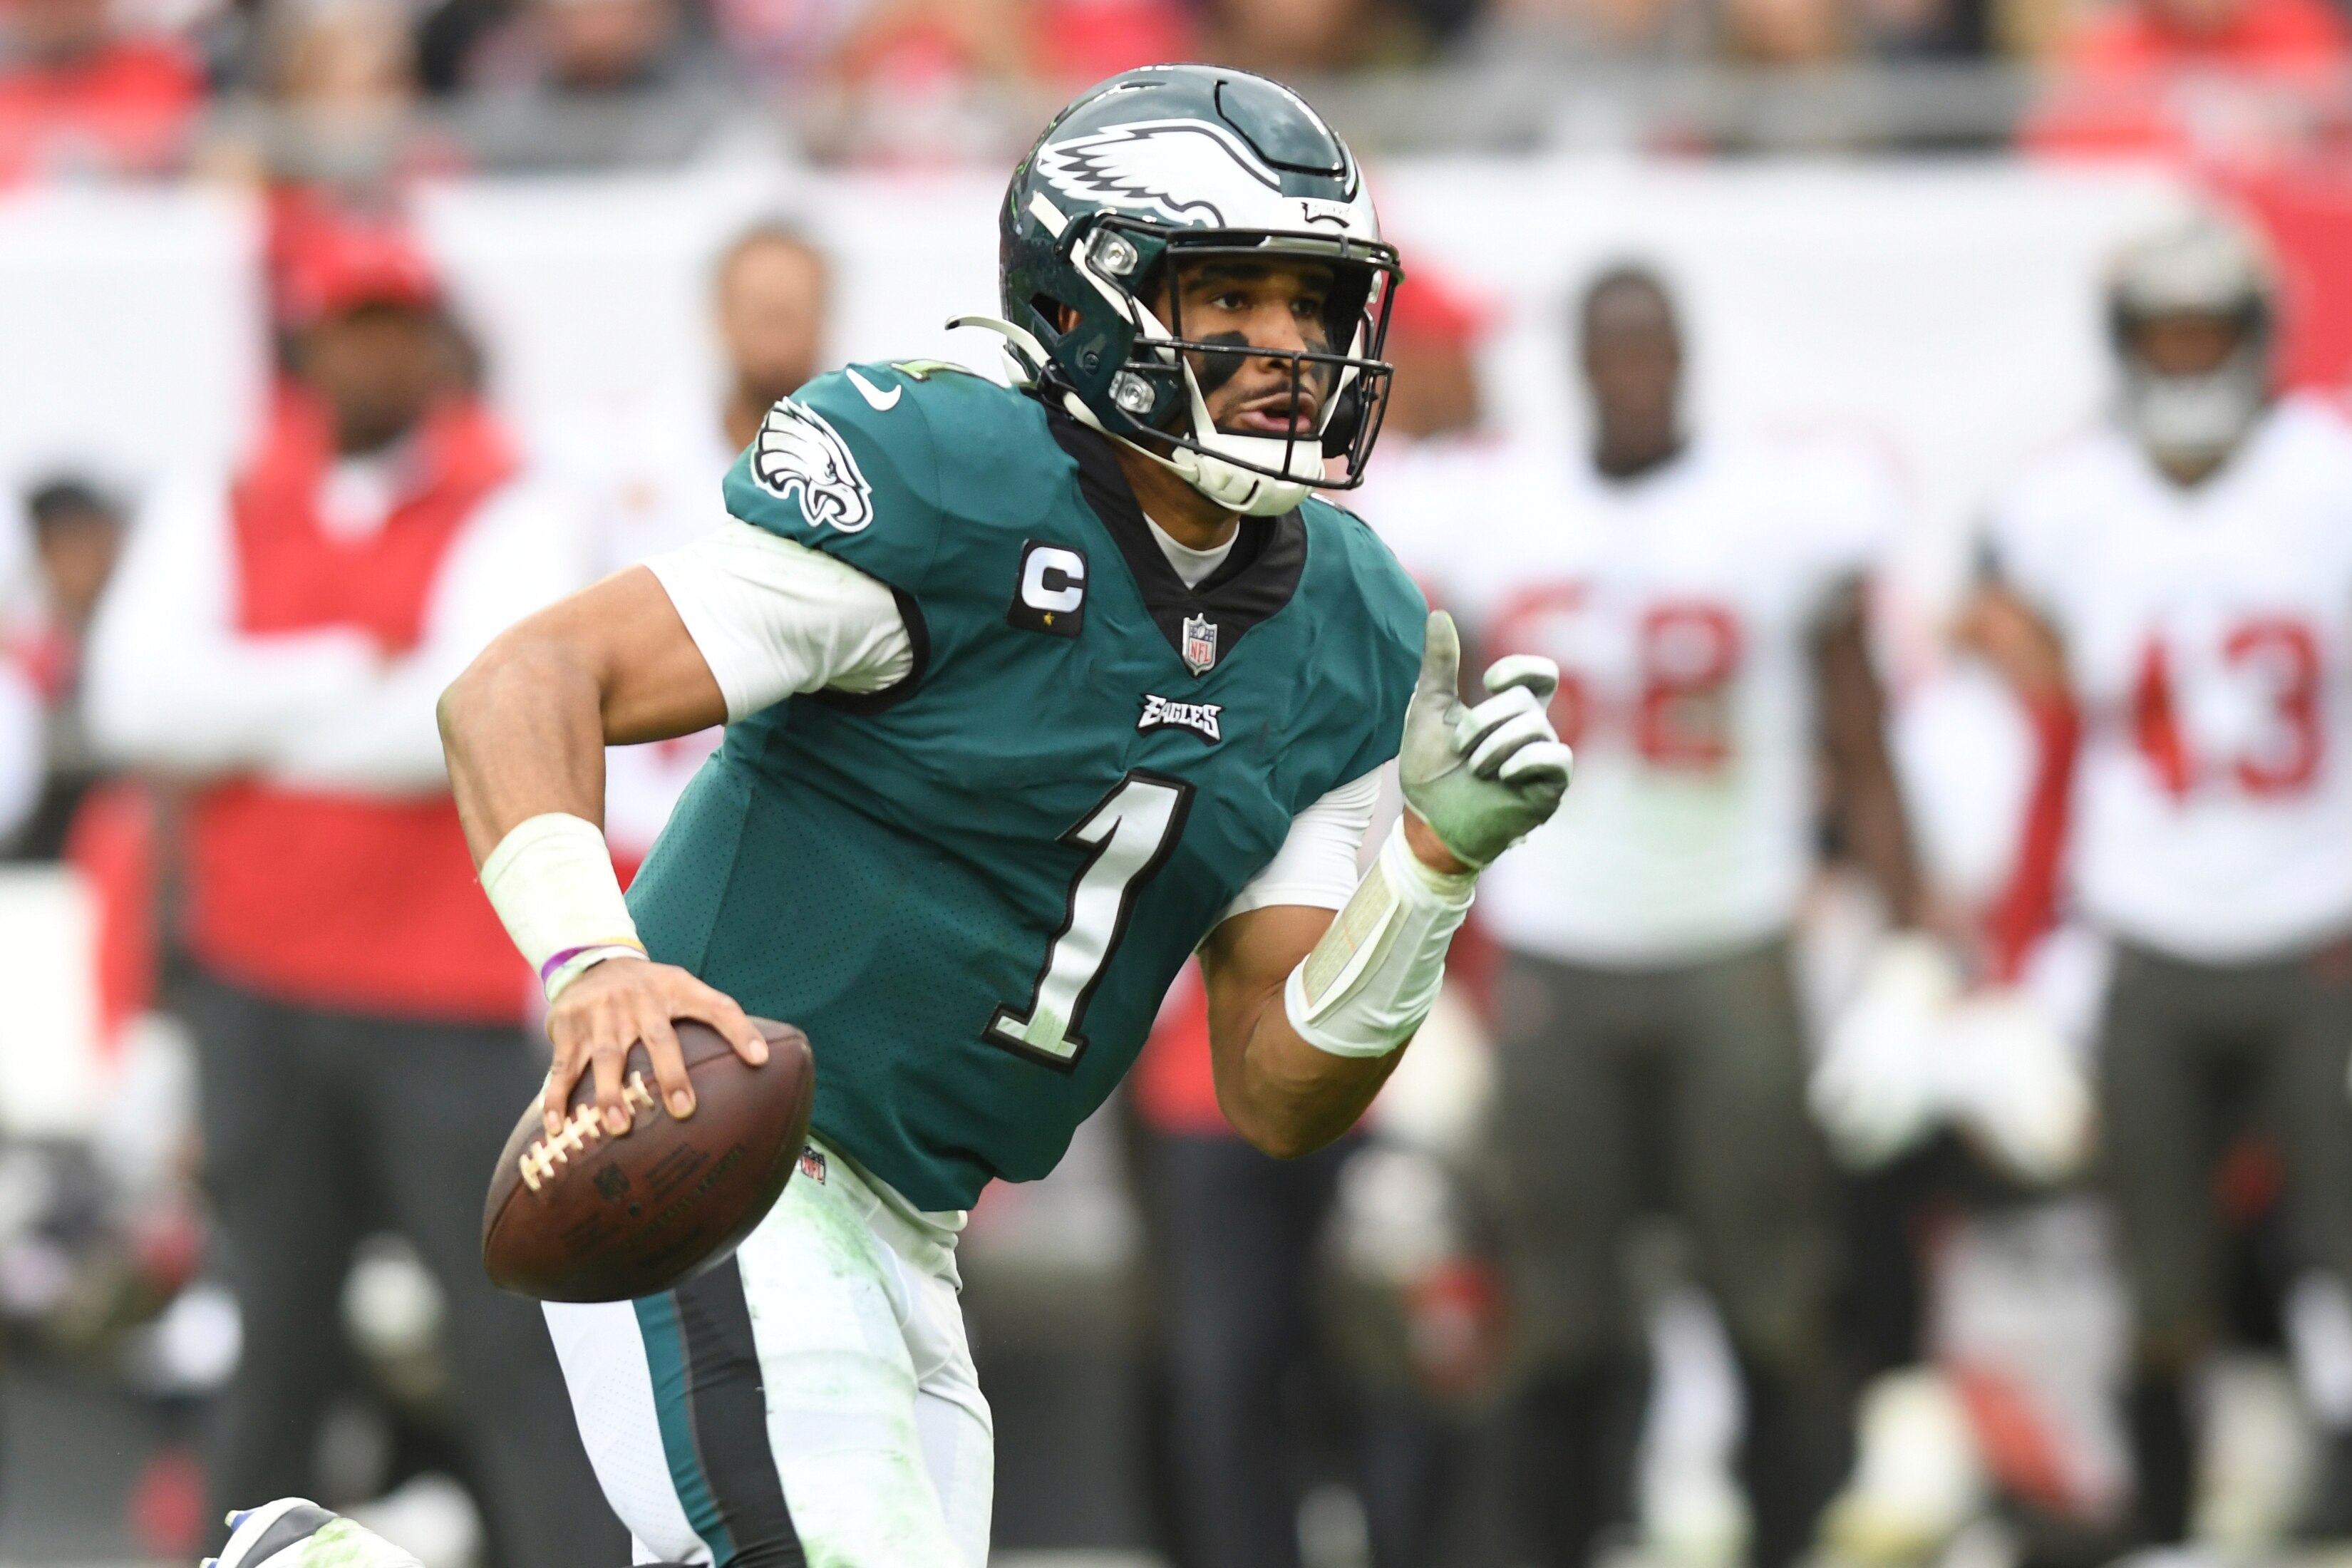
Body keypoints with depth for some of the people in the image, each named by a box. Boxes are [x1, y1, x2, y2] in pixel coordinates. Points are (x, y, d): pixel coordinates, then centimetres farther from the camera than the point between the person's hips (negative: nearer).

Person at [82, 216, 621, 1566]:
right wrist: (350, 678, -14)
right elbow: (138, 699, -6)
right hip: (261, 989, 4)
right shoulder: (214, 514, 9)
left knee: (518, 1346, -7)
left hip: (455, 999, -4)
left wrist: (254, 725, -7)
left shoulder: (513, 521, -2)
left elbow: (474, 723, -17)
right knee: (280, 1343, 12)